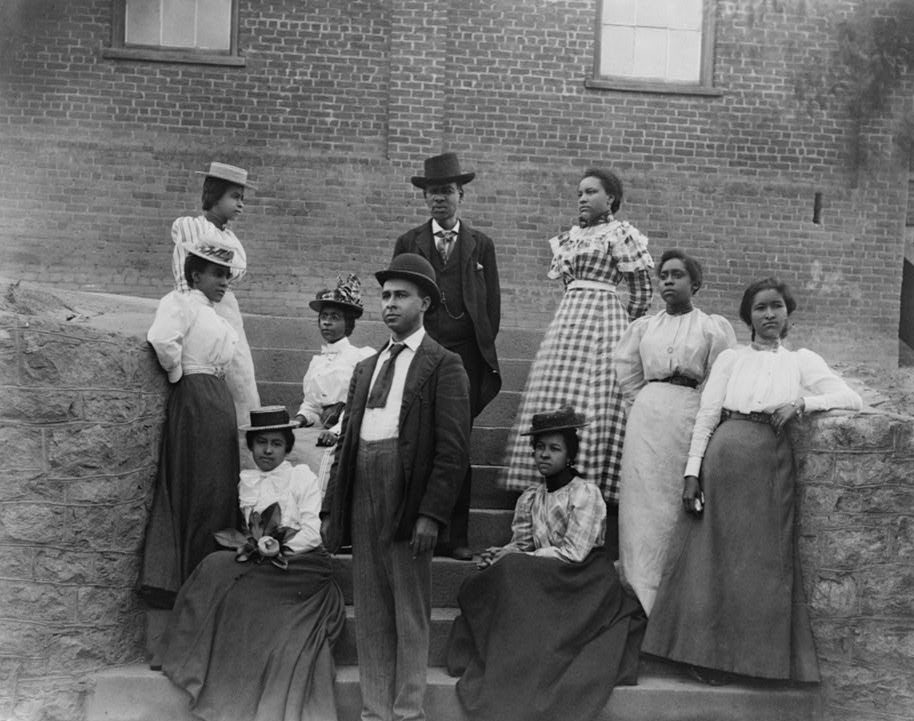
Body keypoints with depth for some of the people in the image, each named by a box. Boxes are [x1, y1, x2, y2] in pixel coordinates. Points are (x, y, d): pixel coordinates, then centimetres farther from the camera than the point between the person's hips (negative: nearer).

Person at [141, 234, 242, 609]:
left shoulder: (217, 317, 17)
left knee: (220, 490, 8)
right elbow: (163, 340, -22)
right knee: (198, 491, -4)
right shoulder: (179, 302, -4)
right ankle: (191, 581, 2)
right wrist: (177, 374, -10)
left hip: (219, 402, 7)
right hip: (194, 399, -7)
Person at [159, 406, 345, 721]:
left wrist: (279, 551, -15)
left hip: (300, 562, -4)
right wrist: (254, 547, -10)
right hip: (258, 566, 4)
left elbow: (311, 533, -4)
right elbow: (244, 530, 11)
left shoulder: (303, 477, 4)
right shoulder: (245, 482, 17)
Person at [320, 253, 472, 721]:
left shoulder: (443, 365, 0)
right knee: (369, 612, 9)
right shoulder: (366, 368, 21)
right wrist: (330, 508, 11)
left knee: (410, 612, 0)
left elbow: (453, 448, -9)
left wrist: (432, 514, -17)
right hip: (362, 493, 6)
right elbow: (345, 440, 18)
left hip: (408, 498, -6)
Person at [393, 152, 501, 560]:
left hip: (467, 356, 0)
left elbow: (492, 303, 11)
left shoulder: (481, 245, 13)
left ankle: (456, 537, 5)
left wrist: (481, 348, 2)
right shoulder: (408, 244, 12)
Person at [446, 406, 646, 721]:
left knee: (514, 572, -27)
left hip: (583, 585, -5)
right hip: (545, 583, 6)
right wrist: (500, 554, -15)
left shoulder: (585, 493, -7)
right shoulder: (529, 498, 12)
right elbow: (520, 543, 9)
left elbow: (573, 553, -15)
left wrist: (515, 560, -15)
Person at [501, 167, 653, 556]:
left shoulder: (621, 234, -1)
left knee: (594, 409, -13)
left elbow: (642, 290, 1)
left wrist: (627, 327, 8)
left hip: (603, 317, -8)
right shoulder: (571, 235, 19)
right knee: (555, 410, 0)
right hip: (568, 318, 8)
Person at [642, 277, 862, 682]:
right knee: (719, 553, 0)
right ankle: (707, 651, 8)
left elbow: (851, 399, 6)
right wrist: (692, 471, -3)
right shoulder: (731, 359, 14)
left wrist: (802, 402, -9)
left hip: (773, 464, 1)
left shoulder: (801, 361, 15)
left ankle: (761, 657, 10)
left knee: (767, 556, 1)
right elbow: (706, 416, 7)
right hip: (728, 457, -1)